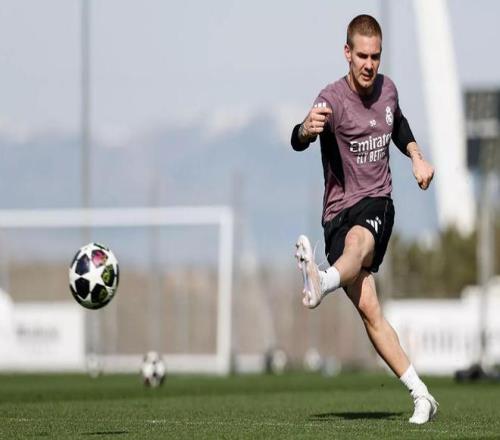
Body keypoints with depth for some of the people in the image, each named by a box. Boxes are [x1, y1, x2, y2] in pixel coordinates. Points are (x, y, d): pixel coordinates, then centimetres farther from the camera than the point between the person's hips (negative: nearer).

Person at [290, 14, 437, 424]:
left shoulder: (387, 89, 4)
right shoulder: (333, 99, -12)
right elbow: (298, 142, -31)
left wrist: (417, 157, 15)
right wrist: (307, 129, -54)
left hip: (377, 202, 2)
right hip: (339, 210, -2)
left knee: (356, 241, -36)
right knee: (368, 307, -15)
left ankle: (323, 283, -68)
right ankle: (421, 395, -12)